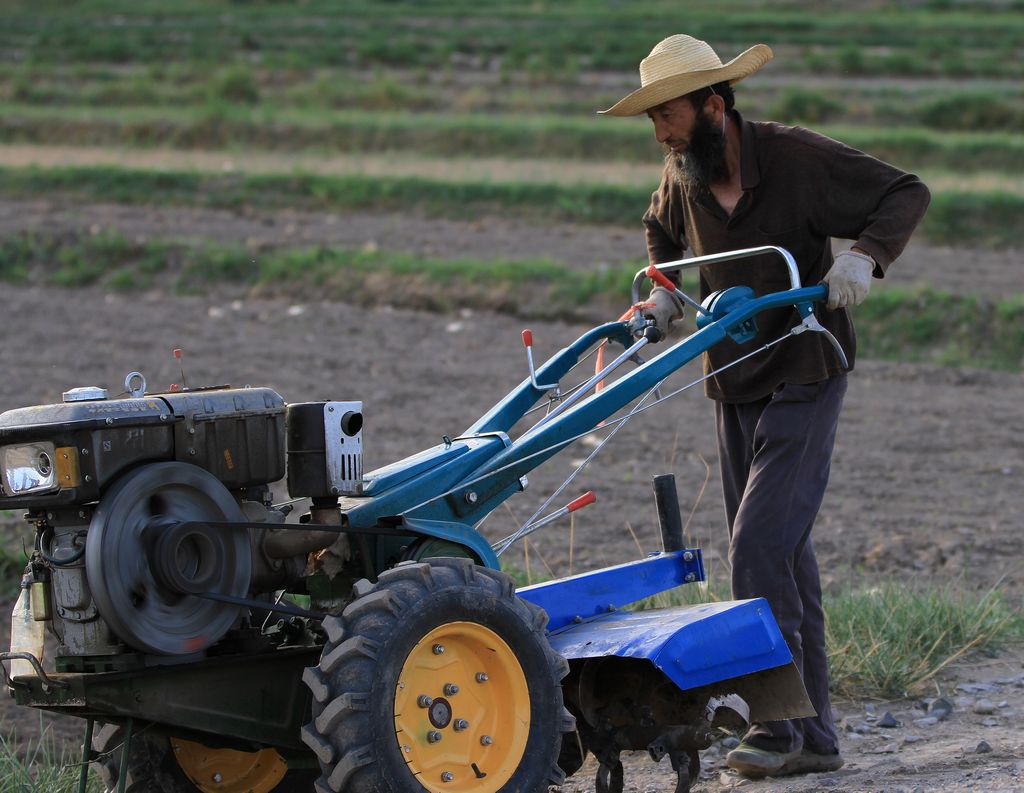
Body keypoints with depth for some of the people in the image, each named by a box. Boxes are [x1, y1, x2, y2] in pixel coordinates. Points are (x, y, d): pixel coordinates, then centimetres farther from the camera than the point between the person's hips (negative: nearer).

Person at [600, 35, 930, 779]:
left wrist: (864, 255, -29)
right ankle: (814, 734, 14)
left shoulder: (797, 157, -18)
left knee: (761, 543, -17)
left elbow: (906, 193, -11)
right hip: (734, 385, 7)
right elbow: (663, 228, 24)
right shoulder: (683, 174, 0)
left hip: (803, 379, -7)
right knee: (784, 558, 9)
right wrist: (664, 291, 6)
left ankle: (780, 722, -12)